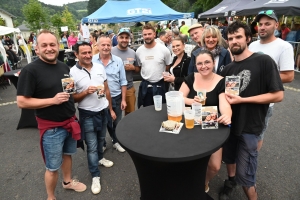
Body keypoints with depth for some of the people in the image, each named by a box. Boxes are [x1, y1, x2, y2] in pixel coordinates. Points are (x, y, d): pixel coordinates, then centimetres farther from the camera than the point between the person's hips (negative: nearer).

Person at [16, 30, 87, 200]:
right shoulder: (31, 70, -16)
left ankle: (68, 181, 48)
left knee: (67, 154, 25)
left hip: (70, 122, 6)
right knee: (53, 167, 9)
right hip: (51, 128, -6)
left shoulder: (64, 67, 5)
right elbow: (22, 102, -18)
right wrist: (52, 100, -24)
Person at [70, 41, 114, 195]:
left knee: (101, 139, 23)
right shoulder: (72, 72, -13)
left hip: (103, 111, 4)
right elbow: (72, 98, -8)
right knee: (91, 146, 5)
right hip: (87, 114, -4)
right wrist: (86, 92, -25)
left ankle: (100, 158, 50)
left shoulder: (100, 67, 0)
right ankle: (95, 176, 21)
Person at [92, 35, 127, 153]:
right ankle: (101, 144, 35)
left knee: (117, 122, 16)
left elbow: (123, 82, 1)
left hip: (116, 98, 2)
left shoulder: (118, 61, -3)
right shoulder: (92, 61, -7)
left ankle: (116, 141, 39)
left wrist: (123, 99, -1)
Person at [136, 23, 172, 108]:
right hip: (145, 85, 3)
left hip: (159, 85, -2)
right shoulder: (139, 51, 0)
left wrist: (161, 75, 5)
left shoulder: (164, 49, -10)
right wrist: (146, 75, 8)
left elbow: (168, 66, 3)